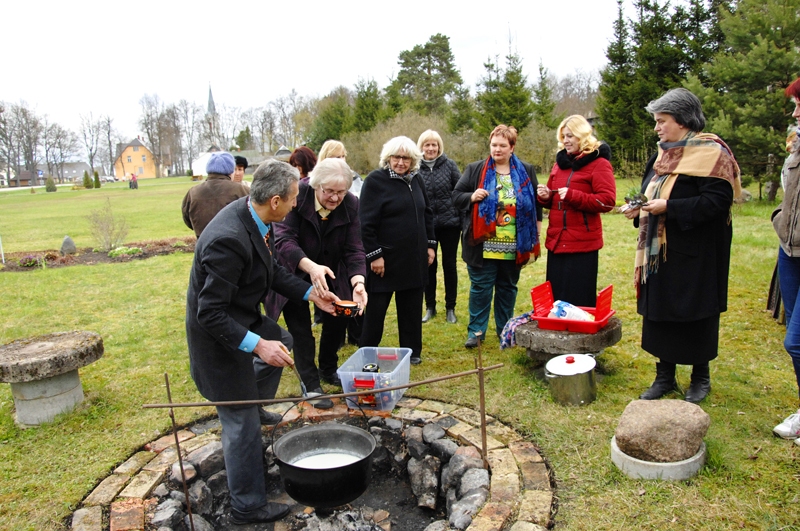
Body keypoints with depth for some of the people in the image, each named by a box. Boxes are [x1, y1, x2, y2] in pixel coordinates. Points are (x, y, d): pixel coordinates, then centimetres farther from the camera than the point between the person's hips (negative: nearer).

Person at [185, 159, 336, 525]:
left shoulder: (252, 217, -7)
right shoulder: (228, 239, -35)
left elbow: (273, 271, 8)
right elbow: (211, 313, -31)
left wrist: (311, 294, 6)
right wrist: (257, 345, -35)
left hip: (242, 318, 9)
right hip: (219, 336, -9)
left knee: (281, 342, 31)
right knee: (242, 425, 3)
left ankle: (252, 413, 46)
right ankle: (248, 507, 23)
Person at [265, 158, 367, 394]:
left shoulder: (351, 204, -14)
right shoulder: (297, 196, -26)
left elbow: (354, 249, -16)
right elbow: (284, 239, -34)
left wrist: (358, 282, -34)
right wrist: (309, 266, -50)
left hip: (331, 274, 4)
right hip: (294, 273, -3)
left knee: (338, 321, 9)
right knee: (301, 330, -1)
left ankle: (328, 370, 34)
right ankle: (310, 384, 16)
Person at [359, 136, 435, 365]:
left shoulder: (416, 179, 10)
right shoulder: (375, 181, -9)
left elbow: (426, 214, 18)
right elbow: (367, 223, -13)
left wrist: (430, 244, 12)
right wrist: (374, 254, -16)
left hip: (415, 258, 6)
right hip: (386, 258, -5)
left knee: (412, 307, 13)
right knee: (376, 307, 4)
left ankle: (412, 351, 26)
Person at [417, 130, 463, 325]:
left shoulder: (449, 165, -2)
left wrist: (463, 221, -4)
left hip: (449, 223, -1)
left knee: (449, 265, 8)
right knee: (429, 265, 9)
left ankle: (450, 308, 22)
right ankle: (430, 307, 24)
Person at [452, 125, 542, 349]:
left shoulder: (526, 171, 8)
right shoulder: (475, 169, 2)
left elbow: (535, 200, 16)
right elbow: (456, 196, 2)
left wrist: (537, 226, 11)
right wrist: (472, 197, -17)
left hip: (514, 246, 2)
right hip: (483, 244, -2)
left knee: (508, 287, 13)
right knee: (480, 287, 2)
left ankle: (505, 330, 27)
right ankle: (476, 330, 13)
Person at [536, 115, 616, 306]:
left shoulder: (599, 163, -6)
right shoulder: (560, 162, 15)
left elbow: (607, 201, -15)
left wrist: (573, 196, -22)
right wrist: (545, 197, 1)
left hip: (582, 243, -7)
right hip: (556, 240, 7)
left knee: (579, 301, 1)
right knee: (556, 297, 12)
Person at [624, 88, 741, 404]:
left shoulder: (711, 152, -12)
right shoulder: (664, 153, 12)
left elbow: (718, 200, -21)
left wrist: (669, 207, -24)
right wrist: (639, 209, 0)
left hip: (695, 253, -7)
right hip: (660, 250, 7)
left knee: (697, 314, 6)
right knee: (659, 312, 10)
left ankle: (701, 377, 25)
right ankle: (665, 376, 23)